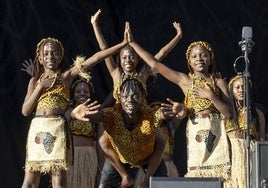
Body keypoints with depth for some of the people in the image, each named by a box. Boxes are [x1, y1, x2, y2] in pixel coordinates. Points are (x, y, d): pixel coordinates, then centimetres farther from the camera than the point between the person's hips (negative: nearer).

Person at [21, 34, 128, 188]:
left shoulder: (67, 76, 9)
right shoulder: (35, 81, 16)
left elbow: (96, 58, 3)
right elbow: (25, 111, 7)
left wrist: (123, 43, -2)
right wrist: (40, 87, -1)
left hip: (58, 129, -3)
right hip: (37, 129, 3)